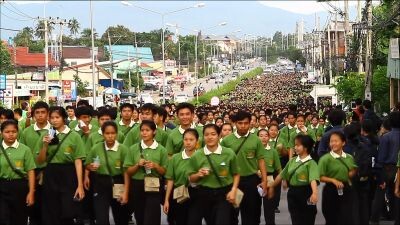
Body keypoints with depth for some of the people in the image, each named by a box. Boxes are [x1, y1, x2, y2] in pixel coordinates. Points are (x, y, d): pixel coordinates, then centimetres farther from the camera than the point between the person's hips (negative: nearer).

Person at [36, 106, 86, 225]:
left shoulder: (74, 136, -2)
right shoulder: (46, 136, 7)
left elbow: (78, 162, -6)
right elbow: (40, 161, 7)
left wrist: (80, 185, -12)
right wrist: (45, 145, -9)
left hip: (68, 176, -3)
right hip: (50, 176, 3)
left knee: (67, 215, -4)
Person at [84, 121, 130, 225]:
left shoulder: (123, 149, -9)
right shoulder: (96, 148, -2)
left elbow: (126, 172, -10)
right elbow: (87, 165, 14)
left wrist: (125, 192, -16)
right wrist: (91, 167, -9)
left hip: (117, 184, 0)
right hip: (100, 184, 1)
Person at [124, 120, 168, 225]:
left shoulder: (161, 150, -1)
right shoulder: (133, 149, 2)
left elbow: (164, 172, 4)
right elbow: (128, 172, 4)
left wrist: (155, 166, -15)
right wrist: (137, 165, -13)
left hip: (153, 186, -2)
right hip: (137, 186, 2)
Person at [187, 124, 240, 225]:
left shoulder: (229, 153, -3)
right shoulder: (196, 155, -2)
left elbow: (236, 174, 6)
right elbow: (191, 179, 7)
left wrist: (233, 190, -7)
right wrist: (198, 175, -14)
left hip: (224, 193, -1)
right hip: (203, 194, 1)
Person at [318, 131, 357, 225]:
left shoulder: (349, 158, 5)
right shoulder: (325, 158, -8)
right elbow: (320, 177, -11)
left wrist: (352, 173, -1)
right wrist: (333, 180, -23)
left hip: (346, 190, 3)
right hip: (331, 191, -3)